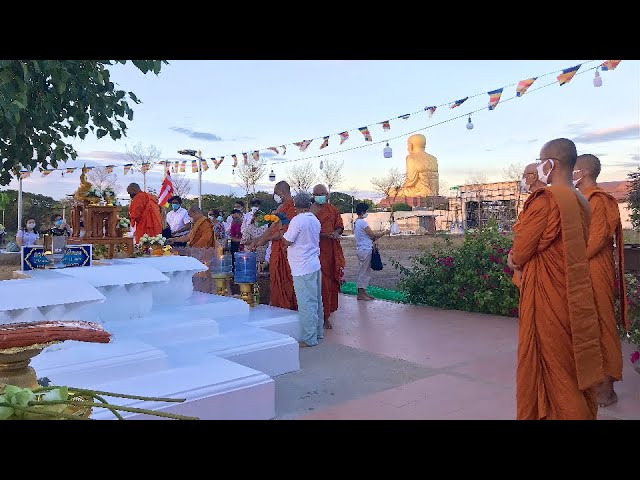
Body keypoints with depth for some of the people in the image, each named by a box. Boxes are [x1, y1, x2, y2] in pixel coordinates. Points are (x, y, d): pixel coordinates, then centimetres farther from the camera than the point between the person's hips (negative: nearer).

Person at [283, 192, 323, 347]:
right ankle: (318, 332, 27)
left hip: (303, 268, -8)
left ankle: (309, 339, 1)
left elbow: (287, 241, -13)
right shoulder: (315, 220, 10)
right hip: (315, 265, 9)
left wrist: (283, 231, 6)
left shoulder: (297, 220, -15)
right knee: (316, 300, 16)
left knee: (306, 303, -4)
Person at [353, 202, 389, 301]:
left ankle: (363, 292, 19)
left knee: (365, 271, 14)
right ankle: (361, 294, 1)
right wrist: (384, 233, -2)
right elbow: (373, 235, -14)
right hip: (365, 250, -10)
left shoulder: (356, 222, 14)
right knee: (364, 272, -4)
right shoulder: (362, 222, -16)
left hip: (361, 249, 10)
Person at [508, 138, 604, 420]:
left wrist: (515, 258, 8)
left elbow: (518, 254, -15)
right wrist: (521, 256, 8)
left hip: (546, 296, -8)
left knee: (552, 368, 5)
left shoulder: (546, 200, -18)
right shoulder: (581, 202, 7)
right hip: (575, 297, 8)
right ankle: (583, 413, 30)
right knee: (576, 365, 18)